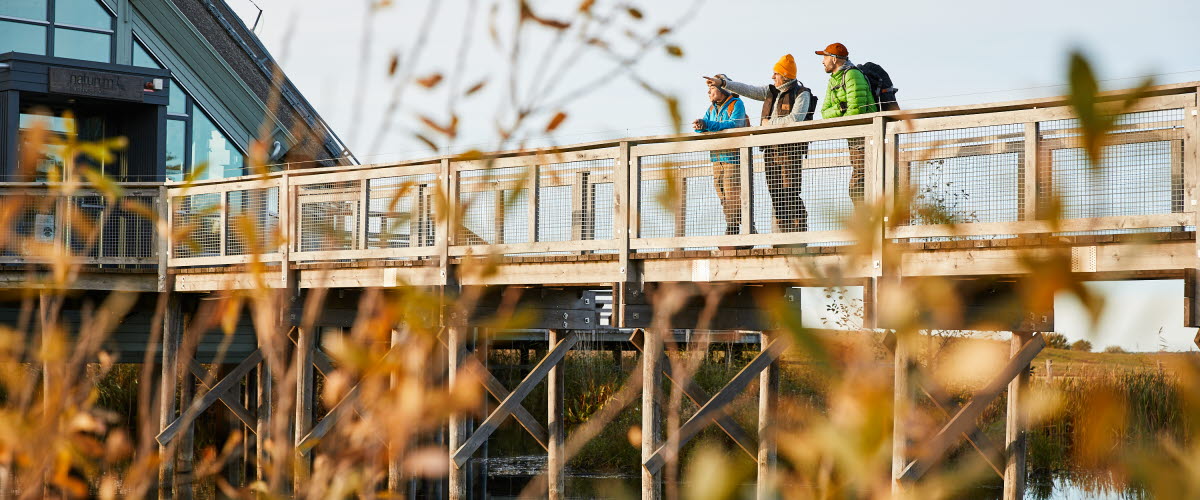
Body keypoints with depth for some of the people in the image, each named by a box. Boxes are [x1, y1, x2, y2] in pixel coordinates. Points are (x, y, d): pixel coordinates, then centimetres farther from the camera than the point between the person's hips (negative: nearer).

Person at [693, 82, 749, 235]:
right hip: (716, 156, 7)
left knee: (732, 193, -10)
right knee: (721, 192, 5)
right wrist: (698, 126, -19)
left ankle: (732, 229, -7)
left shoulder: (736, 104, -5)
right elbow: (702, 126, 8)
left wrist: (707, 125, -28)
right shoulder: (712, 108, 18)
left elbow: (734, 124, -22)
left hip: (733, 155, -7)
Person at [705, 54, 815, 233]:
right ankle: (786, 234, 4)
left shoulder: (801, 94, -4)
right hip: (771, 149, 7)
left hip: (790, 149, -7)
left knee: (790, 194, -13)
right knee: (776, 195, 2)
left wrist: (769, 122, -6)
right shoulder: (771, 91, 17)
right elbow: (748, 90, 15)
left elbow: (794, 119, -17)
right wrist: (722, 83, 9)